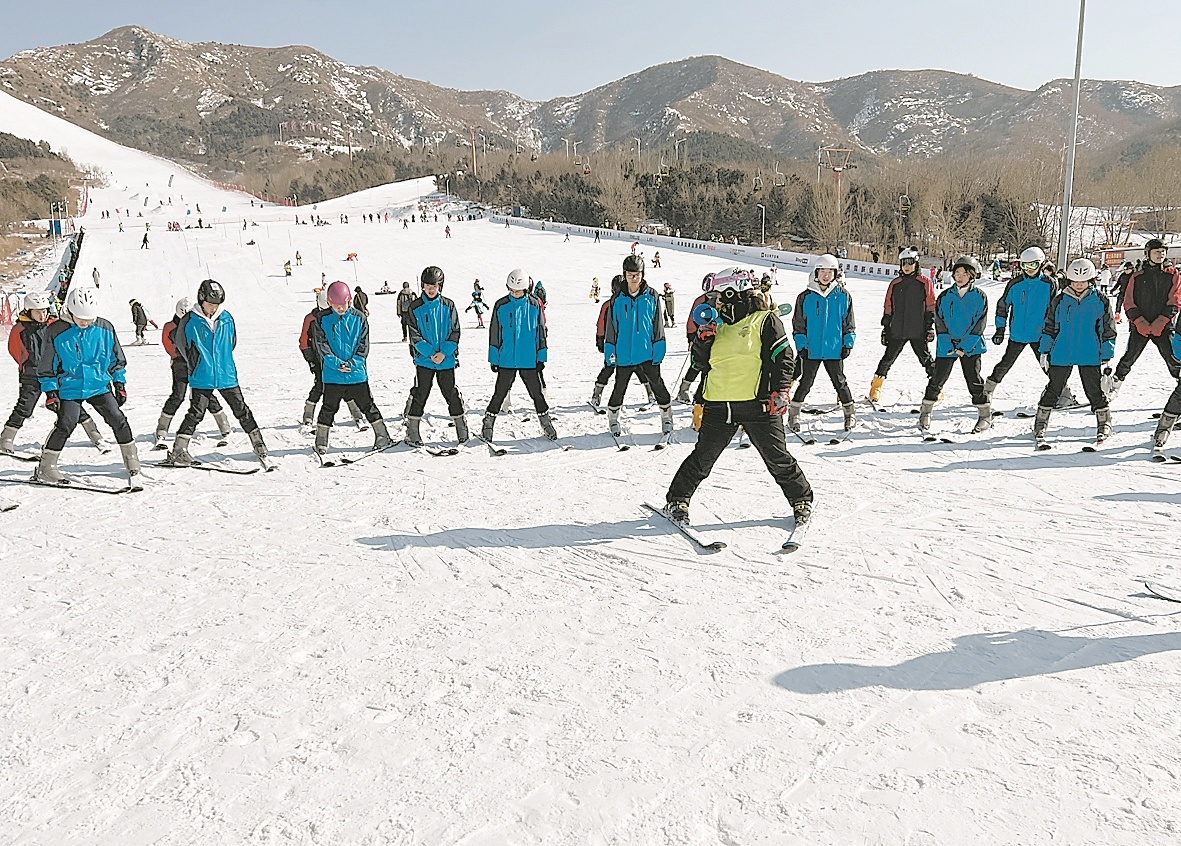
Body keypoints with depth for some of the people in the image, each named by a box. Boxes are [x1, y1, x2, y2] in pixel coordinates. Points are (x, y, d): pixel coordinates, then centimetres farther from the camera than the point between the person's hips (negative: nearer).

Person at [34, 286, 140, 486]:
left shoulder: (105, 328, -1)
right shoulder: (56, 331, -8)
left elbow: (116, 358, 11)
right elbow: (46, 365, 0)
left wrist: (120, 383, 9)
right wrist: (50, 391, -3)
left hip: (100, 386, 2)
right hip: (70, 388, -2)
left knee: (119, 421, -7)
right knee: (65, 426, -9)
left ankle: (133, 466, 3)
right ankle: (45, 468, 9)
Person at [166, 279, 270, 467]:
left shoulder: (226, 318, 4)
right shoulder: (190, 321, -5)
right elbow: (181, 345, 7)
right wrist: (196, 363, 10)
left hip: (226, 375, 3)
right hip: (201, 378, -3)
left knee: (241, 410, 6)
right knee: (196, 413, -4)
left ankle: (259, 446, 14)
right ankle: (178, 451, 5)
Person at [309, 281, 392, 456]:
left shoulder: (359, 318, 2)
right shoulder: (321, 320, -1)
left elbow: (364, 345, 1)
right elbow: (321, 346, -4)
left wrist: (353, 363, -13)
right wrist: (337, 363, -16)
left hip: (357, 373, 0)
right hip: (332, 374, 0)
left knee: (367, 405, 7)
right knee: (329, 408, 7)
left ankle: (383, 437, 14)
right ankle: (321, 443, 18)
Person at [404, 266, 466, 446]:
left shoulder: (448, 306, 3)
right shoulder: (415, 307, 0)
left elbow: (455, 333, 0)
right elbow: (414, 335, -4)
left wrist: (443, 353, -13)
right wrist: (431, 353, -14)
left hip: (447, 360, 1)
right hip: (424, 360, -1)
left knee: (452, 394, 6)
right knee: (419, 395, 0)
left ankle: (461, 428, 19)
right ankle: (412, 432, 7)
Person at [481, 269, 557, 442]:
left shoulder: (534, 305, 2)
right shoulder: (501, 306, -1)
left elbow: (541, 331, 8)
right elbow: (494, 333, 4)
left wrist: (541, 357, 5)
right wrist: (493, 358, 2)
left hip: (529, 359, 1)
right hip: (507, 360, -1)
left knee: (536, 393, 8)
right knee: (499, 394, 3)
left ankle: (546, 423, 22)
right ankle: (488, 425, 11)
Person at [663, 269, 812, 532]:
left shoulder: (765, 321, 1)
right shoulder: (720, 327, 18)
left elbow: (784, 357, -4)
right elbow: (701, 364, 20)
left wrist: (779, 391, -13)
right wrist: (702, 340, 2)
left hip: (757, 404, -4)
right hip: (719, 405, 4)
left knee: (777, 458, 3)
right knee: (702, 457, 6)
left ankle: (801, 501, 21)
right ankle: (677, 500, 18)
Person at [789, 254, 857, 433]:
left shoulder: (843, 296, 2)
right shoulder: (805, 297, 0)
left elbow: (849, 323, 8)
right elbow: (798, 324, 4)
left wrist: (848, 344, 1)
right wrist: (801, 345, -3)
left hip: (834, 349, 0)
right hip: (811, 349, 0)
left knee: (839, 382, 7)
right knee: (806, 382, 4)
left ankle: (850, 413, 20)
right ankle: (794, 414, 15)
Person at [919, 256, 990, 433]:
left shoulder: (980, 297, -3)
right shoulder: (945, 297, 2)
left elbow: (978, 325, -6)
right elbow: (940, 324, 1)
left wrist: (964, 347, -13)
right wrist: (948, 347, -9)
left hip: (971, 347, -2)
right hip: (946, 347, 2)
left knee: (974, 381, -2)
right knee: (937, 380, 3)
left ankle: (985, 414, 11)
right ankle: (925, 412, 17)